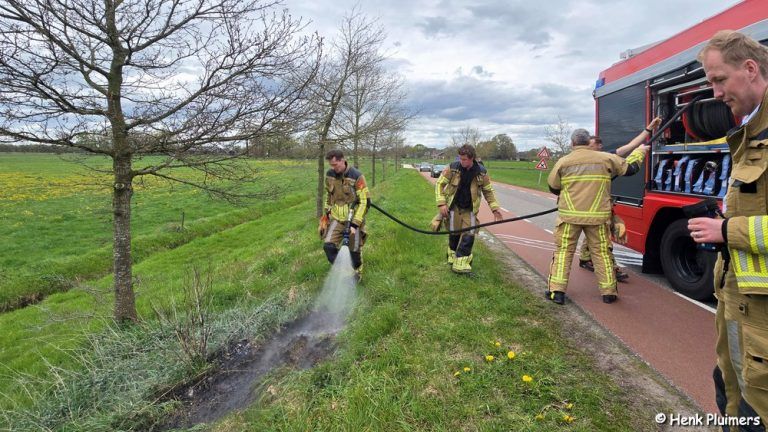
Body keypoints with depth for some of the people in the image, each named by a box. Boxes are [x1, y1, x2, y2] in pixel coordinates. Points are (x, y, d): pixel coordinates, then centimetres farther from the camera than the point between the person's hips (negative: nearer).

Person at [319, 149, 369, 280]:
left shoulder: (357, 176, -17)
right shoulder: (329, 175, -2)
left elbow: (364, 202, -15)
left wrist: (355, 224, -21)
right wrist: (327, 212, 18)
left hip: (354, 219, -4)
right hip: (337, 218, 4)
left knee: (354, 250, 6)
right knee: (328, 245, -10)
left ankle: (357, 273, 33)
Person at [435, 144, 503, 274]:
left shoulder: (482, 172, -9)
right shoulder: (453, 168, -14)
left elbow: (488, 191, 5)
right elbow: (439, 184, -7)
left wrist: (495, 208, -2)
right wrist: (441, 204, -15)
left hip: (469, 209, 1)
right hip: (454, 207, -1)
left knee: (468, 236, -6)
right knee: (454, 234, 7)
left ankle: (461, 263, 1)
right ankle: (453, 257, 31)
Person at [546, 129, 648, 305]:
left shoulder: (563, 161, -1)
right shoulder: (606, 158, 2)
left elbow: (553, 188, 7)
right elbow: (630, 168, 13)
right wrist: (640, 151, 32)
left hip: (569, 216, -1)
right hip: (598, 216, 1)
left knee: (563, 251, 8)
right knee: (602, 252, 12)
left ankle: (557, 291, 4)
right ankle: (609, 292, 21)